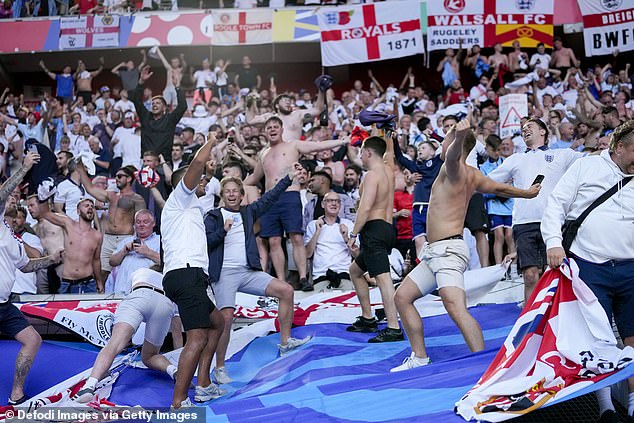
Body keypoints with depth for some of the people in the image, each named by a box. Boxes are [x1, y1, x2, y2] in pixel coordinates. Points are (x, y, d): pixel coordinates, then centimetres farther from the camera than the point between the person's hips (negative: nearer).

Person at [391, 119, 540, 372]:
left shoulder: (453, 168, -8)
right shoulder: (472, 176, 17)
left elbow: (452, 154, -32)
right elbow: (499, 188, 29)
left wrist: (459, 137, -55)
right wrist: (527, 193, 46)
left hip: (448, 249, -10)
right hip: (434, 253, 10)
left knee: (455, 308, -23)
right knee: (402, 297, 14)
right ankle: (420, 359, 20)